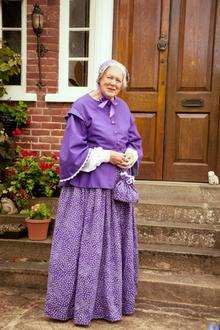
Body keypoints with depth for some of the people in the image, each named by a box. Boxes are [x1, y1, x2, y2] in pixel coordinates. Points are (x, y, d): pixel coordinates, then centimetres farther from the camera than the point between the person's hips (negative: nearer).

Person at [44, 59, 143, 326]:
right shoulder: (82, 108, -9)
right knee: (86, 246, 2)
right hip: (89, 190, -6)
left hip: (118, 189, 7)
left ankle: (113, 302, 32)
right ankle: (79, 305, 20)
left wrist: (131, 156, -4)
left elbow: (135, 141, 17)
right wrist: (107, 156, -15)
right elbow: (73, 150, -13)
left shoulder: (123, 108, 10)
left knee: (116, 245, 15)